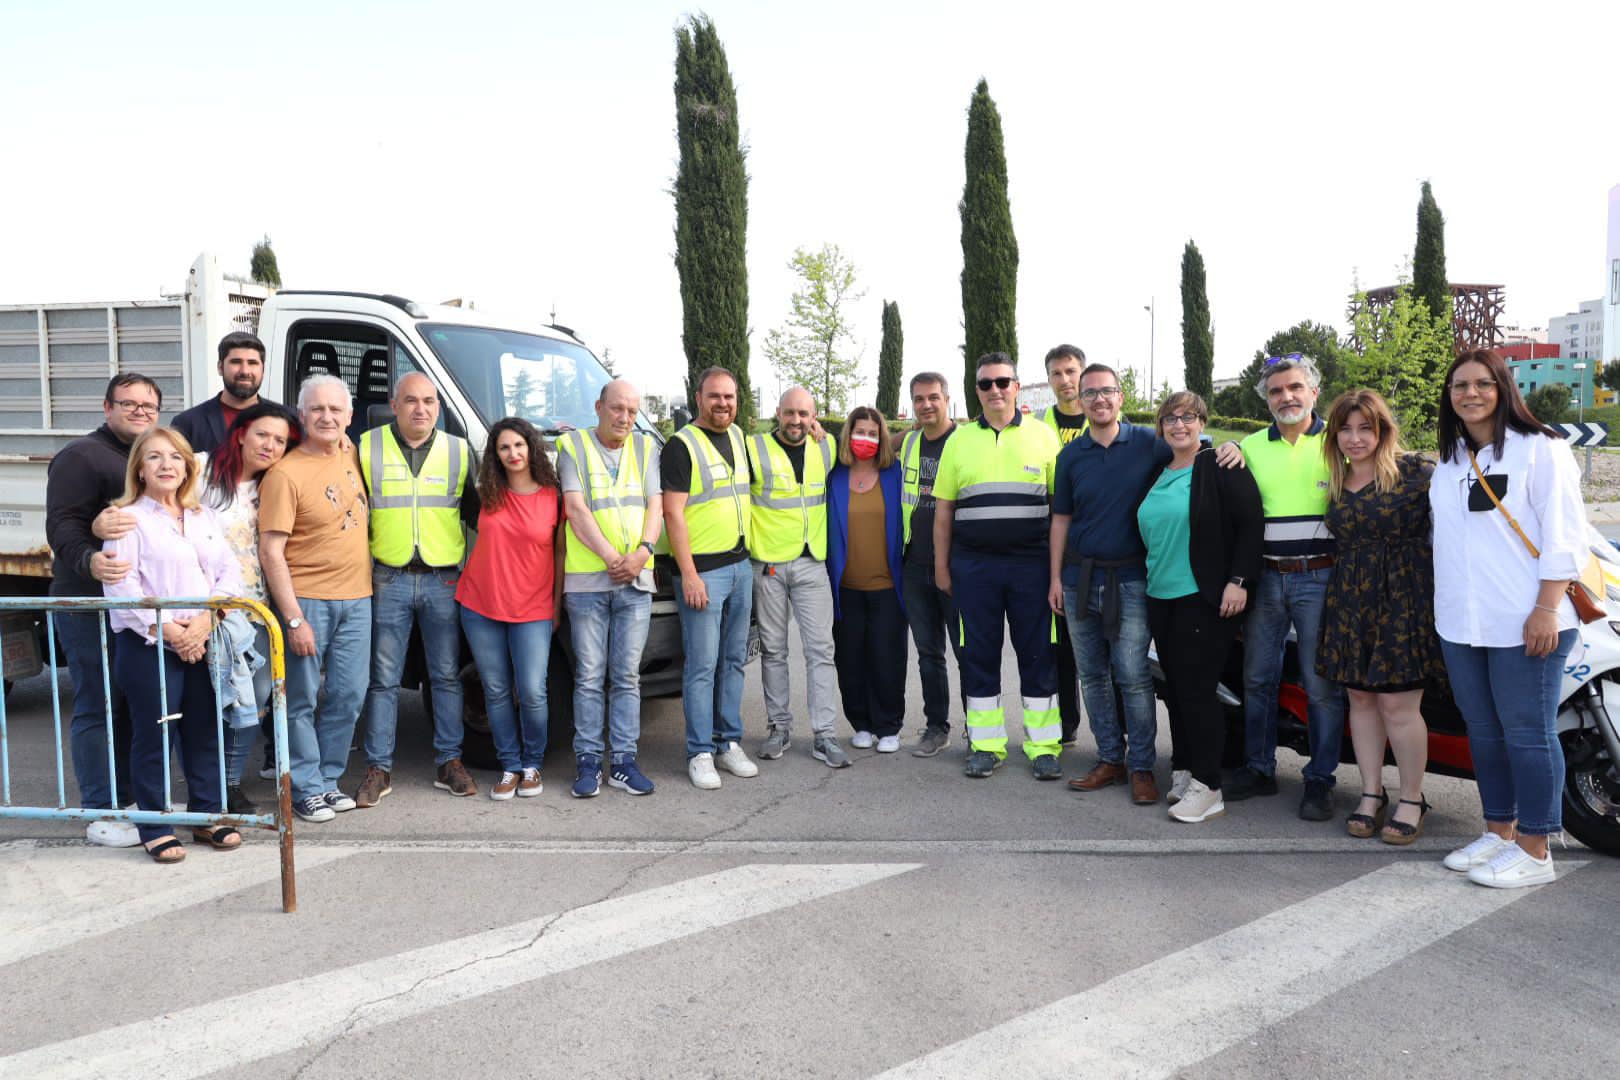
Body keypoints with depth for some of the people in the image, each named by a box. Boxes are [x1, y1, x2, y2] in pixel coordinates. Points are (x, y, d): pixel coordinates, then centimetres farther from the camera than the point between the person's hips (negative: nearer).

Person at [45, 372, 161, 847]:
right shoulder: (81, 457, -7)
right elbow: (61, 525, -16)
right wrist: (88, 561, -36)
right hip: (90, 604, -8)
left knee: (133, 705, 13)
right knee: (97, 708, -3)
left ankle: (129, 798, 24)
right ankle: (101, 814, 5)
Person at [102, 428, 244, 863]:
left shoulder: (205, 517, 14)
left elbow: (229, 571, 5)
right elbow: (120, 585, -11)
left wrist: (206, 620, -10)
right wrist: (164, 630, -16)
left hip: (204, 644, 5)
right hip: (148, 646, -5)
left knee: (204, 732, 11)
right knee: (154, 737, 1)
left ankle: (208, 815, 23)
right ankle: (155, 828, 13)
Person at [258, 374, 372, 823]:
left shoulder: (350, 454, 6)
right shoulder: (285, 474, -12)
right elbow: (271, 553, -13)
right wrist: (294, 618, -16)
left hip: (356, 599, 6)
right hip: (308, 600, -6)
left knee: (347, 697, 10)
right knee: (303, 699, 2)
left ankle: (329, 779, 24)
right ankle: (307, 789, 14)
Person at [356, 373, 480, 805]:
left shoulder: (460, 451, 8)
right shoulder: (367, 448, 4)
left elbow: (477, 512, 14)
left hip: (444, 579, 1)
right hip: (387, 579, -1)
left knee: (447, 675, 7)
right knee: (383, 679, 4)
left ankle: (449, 762, 17)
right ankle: (379, 769, 13)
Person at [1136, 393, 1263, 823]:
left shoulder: (1220, 466, -7)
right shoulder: (1158, 475, 15)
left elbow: (1250, 524, -12)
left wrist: (1238, 581, -17)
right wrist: (1151, 580, 19)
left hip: (1206, 599, -7)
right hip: (1161, 598, 7)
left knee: (1197, 689, -7)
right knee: (1176, 688, 10)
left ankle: (1207, 787, 1)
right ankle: (1186, 771, 22)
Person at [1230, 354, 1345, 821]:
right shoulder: (1250, 447, 11)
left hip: (1319, 577, -3)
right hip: (1265, 578, 3)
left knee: (1321, 685, 0)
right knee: (1257, 678, 9)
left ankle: (1320, 779, 12)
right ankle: (1258, 769, 22)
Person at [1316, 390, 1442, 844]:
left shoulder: (1415, 471, -5)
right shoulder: (1334, 483, 11)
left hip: (1404, 599, -5)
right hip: (1350, 601, 5)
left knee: (1398, 704, -3)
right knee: (1360, 698, 9)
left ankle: (1412, 800, 14)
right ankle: (1371, 794, 22)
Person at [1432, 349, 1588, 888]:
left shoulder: (1540, 449, -5)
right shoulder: (1448, 461, 16)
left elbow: (1563, 534, -10)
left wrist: (1547, 608, -16)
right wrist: (1444, 601, 17)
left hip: (1523, 623, -7)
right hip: (1461, 622, 7)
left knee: (1527, 734, -1)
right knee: (1482, 731, 14)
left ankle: (1534, 850, 10)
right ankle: (1498, 831, 27)